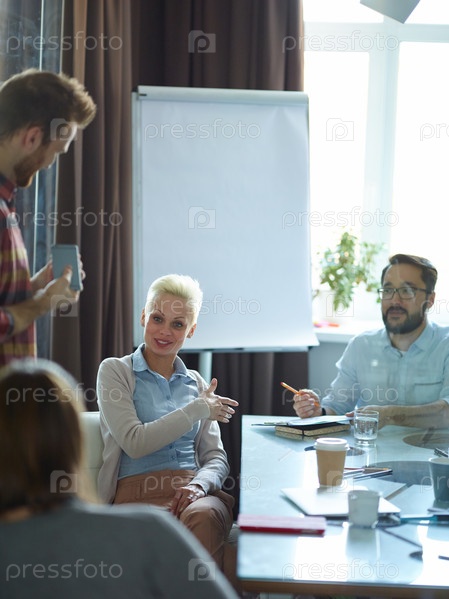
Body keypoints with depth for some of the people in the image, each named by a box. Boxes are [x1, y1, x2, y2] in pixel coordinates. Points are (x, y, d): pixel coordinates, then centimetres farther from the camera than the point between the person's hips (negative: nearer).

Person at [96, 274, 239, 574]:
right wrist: (198, 409, -1)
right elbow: (135, 442, -5)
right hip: (137, 492, -4)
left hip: (194, 492, 4)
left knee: (204, 516, -35)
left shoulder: (196, 383, 22)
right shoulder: (115, 371, 9)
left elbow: (216, 458, 15)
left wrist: (199, 485, -9)